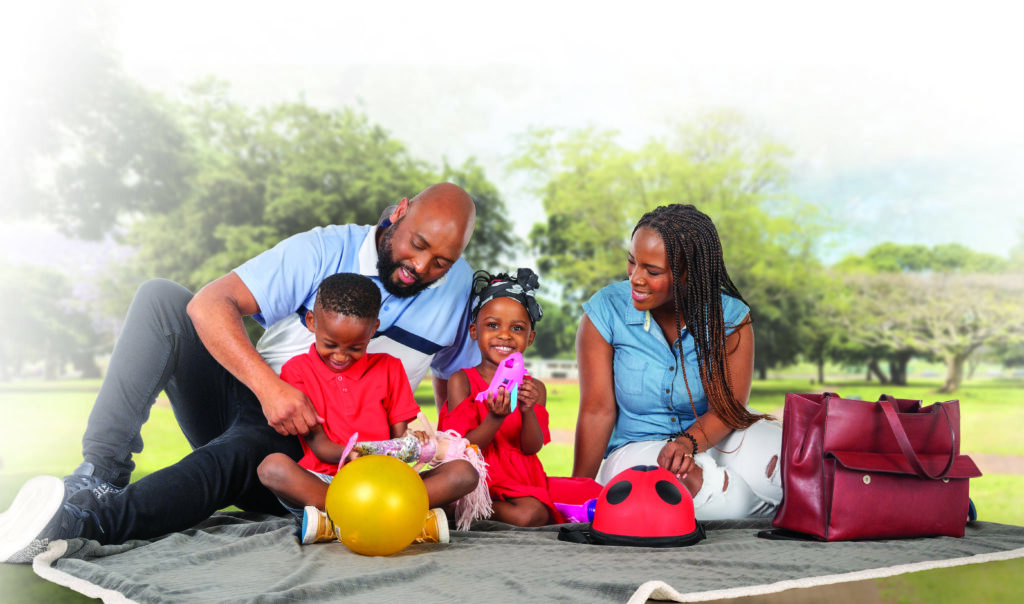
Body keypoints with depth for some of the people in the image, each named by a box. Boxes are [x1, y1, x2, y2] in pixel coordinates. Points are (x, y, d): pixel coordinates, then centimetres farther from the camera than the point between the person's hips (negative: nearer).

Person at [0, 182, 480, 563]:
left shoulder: (458, 289, 2)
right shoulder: (327, 250, -6)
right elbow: (210, 304, -16)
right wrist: (269, 385, -30)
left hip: (302, 445, -1)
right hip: (247, 395, 2)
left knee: (232, 455, -38)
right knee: (160, 297, -20)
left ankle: (76, 520, -55)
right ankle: (101, 472, -30)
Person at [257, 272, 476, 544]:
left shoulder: (388, 367, 15)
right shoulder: (297, 370, 8)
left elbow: (399, 433, 8)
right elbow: (318, 444, -1)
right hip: (324, 481, -2)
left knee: (464, 473, -21)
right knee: (272, 467, -34)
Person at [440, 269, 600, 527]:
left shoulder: (534, 388, 9)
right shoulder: (462, 380, -2)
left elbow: (532, 448, -1)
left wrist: (528, 411, -21)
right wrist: (495, 418, -26)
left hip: (526, 481, 6)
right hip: (483, 482, -6)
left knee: (594, 498, -9)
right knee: (529, 513, -32)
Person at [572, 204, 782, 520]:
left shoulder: (730, 316, -8)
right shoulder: (605, 310, -9)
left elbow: (726, 407, -12)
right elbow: (597, 410, -8)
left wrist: (689, 442, -33)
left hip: (709, 443, 1)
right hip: (634, 448, 0)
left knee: (769, 441, -31)